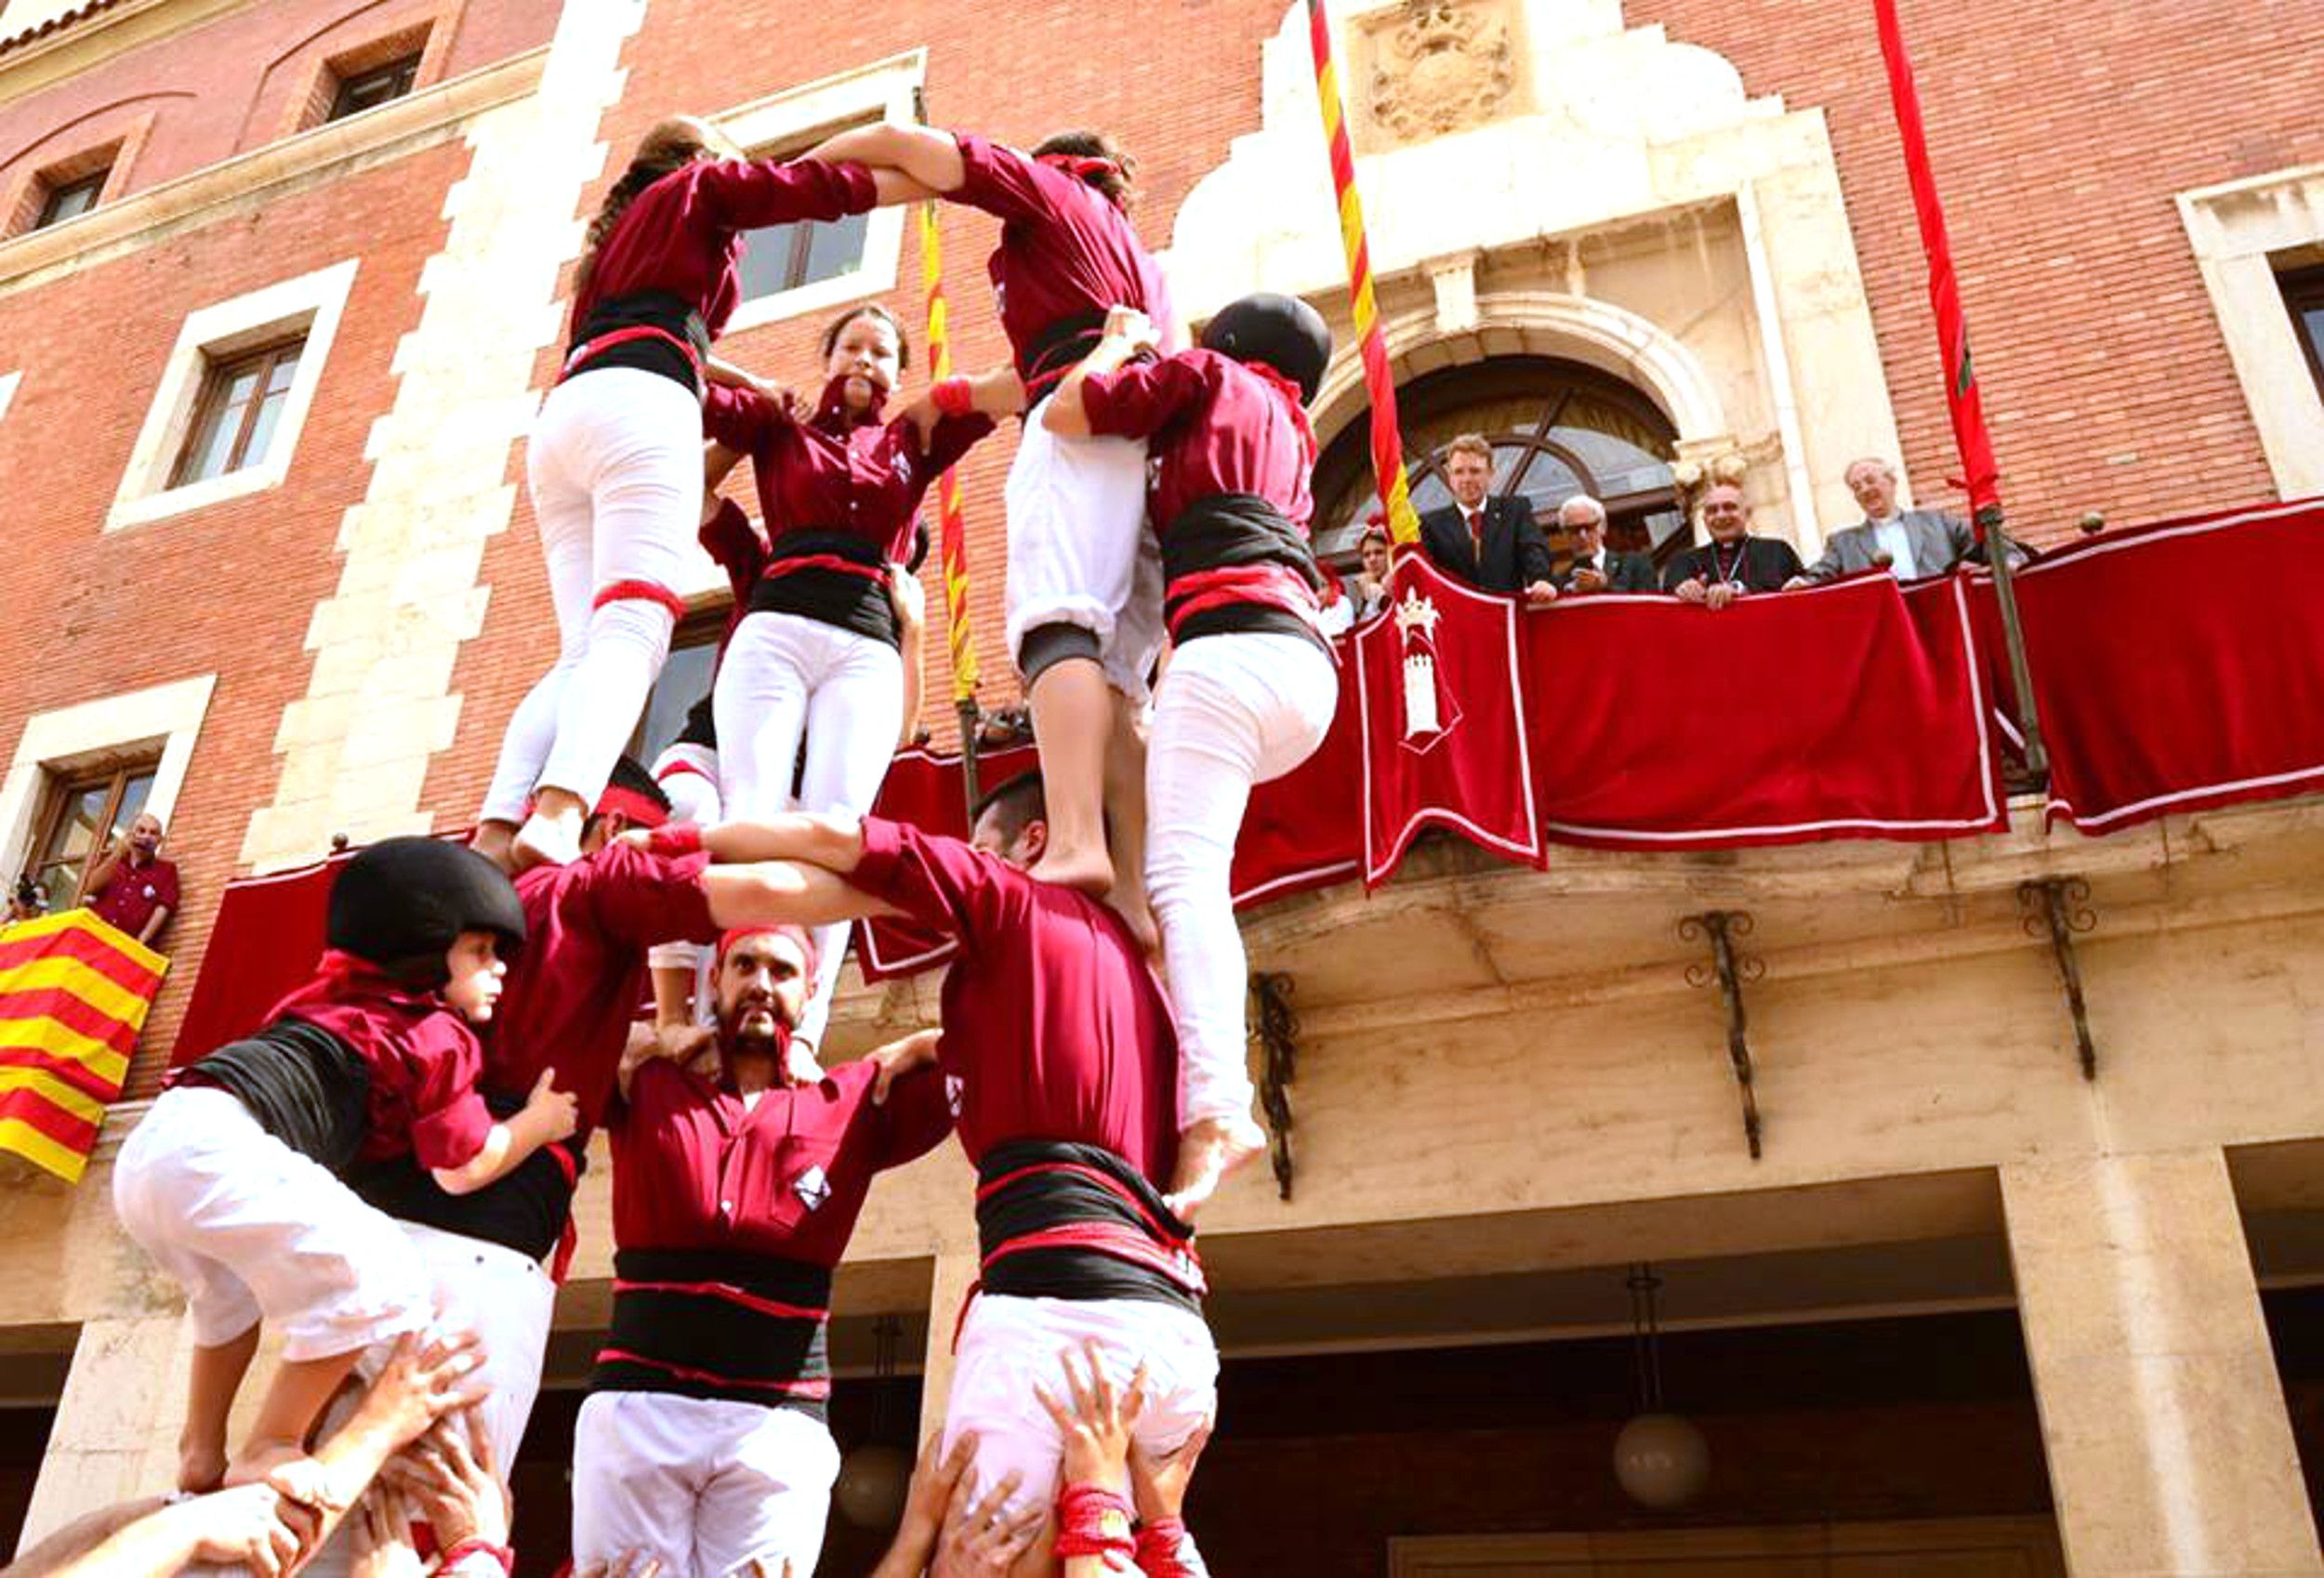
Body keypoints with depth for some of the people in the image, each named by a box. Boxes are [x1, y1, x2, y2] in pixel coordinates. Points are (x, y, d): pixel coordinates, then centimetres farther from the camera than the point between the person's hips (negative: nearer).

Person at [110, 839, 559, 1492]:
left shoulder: (346, 993, 27)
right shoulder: (438, 1033, 2)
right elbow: (463, 1169, 6)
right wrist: (540, 1121, 21)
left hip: (149, 1146, 10)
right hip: (216, 1144, -10)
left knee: (232, 1291, 35)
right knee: (377, 1283, -10)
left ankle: (200, 1456, 38)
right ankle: (266, 1454, 0)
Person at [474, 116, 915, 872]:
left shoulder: (618, 233, 39)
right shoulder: (700, 185, 22)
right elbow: (807, 187, 17)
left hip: (562, 417, 7)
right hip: (637, 406, -7)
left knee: (585, 651, -4)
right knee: (630, 633, -22)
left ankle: (493, 836, -23)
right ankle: (556, 817, -43)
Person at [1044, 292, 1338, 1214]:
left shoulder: (1210, 374, 16)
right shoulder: (1291, 432, 35)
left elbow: (1066, 414, 10)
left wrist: (1122, 340, 28)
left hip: (1232, 641, -8)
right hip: (1308, 666, 8)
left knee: (1184, 871, -19)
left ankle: (1215, 1110, -36)